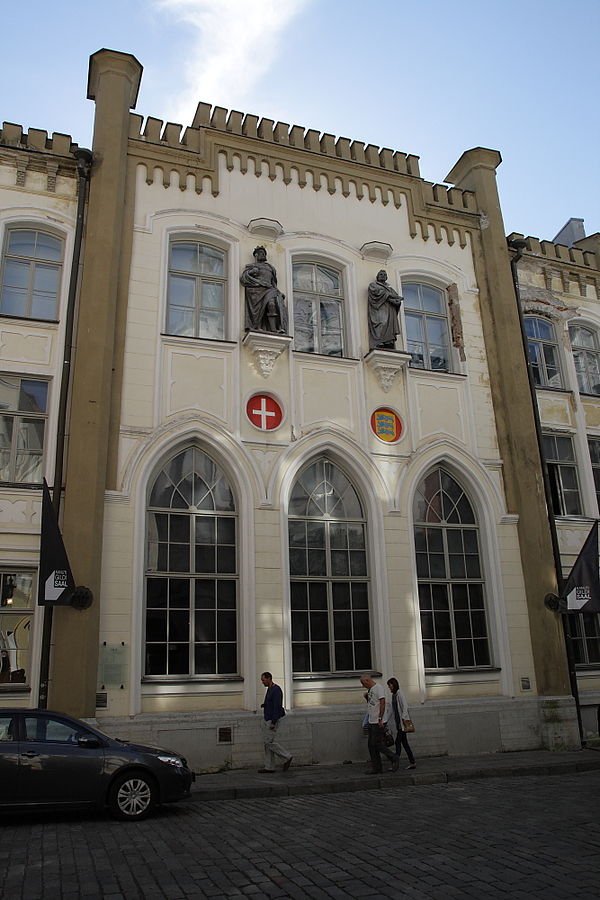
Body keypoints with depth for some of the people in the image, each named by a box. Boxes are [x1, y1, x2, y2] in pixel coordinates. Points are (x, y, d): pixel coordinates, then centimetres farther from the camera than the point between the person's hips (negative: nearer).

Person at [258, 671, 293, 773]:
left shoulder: (276, 690, -17)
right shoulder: (269, 689, 14)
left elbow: (277, 706, -22)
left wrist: (273, 723, -24)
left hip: (272, 720, -10)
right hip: (266, 719, 10)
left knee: (269, 742, -8)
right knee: (267, 743, 8)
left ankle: (287, 757, 4)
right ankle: (269, 767, 11)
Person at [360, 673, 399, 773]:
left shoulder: (378, 688, -13)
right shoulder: (370, 690, 16)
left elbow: (382, 703, -19)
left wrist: (380, 719, -22)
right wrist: (367, 697, 7)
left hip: (378, 723, -9)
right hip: (371, 722, 9)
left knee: (377, 744, -8)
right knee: (371, 745, 9)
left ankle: (394, 758, 6)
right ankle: (376, 767, 15)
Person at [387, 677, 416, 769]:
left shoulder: (400, 694, -12)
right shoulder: (393, 695, 14)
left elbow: (405, 708, -17)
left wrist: (403, 719, -23)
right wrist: (390, 719, 20)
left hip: (403, 722, -9)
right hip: (398, 722, 9)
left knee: (398, 742, -9)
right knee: (404, 742, 9)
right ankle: (412, 762, 14)